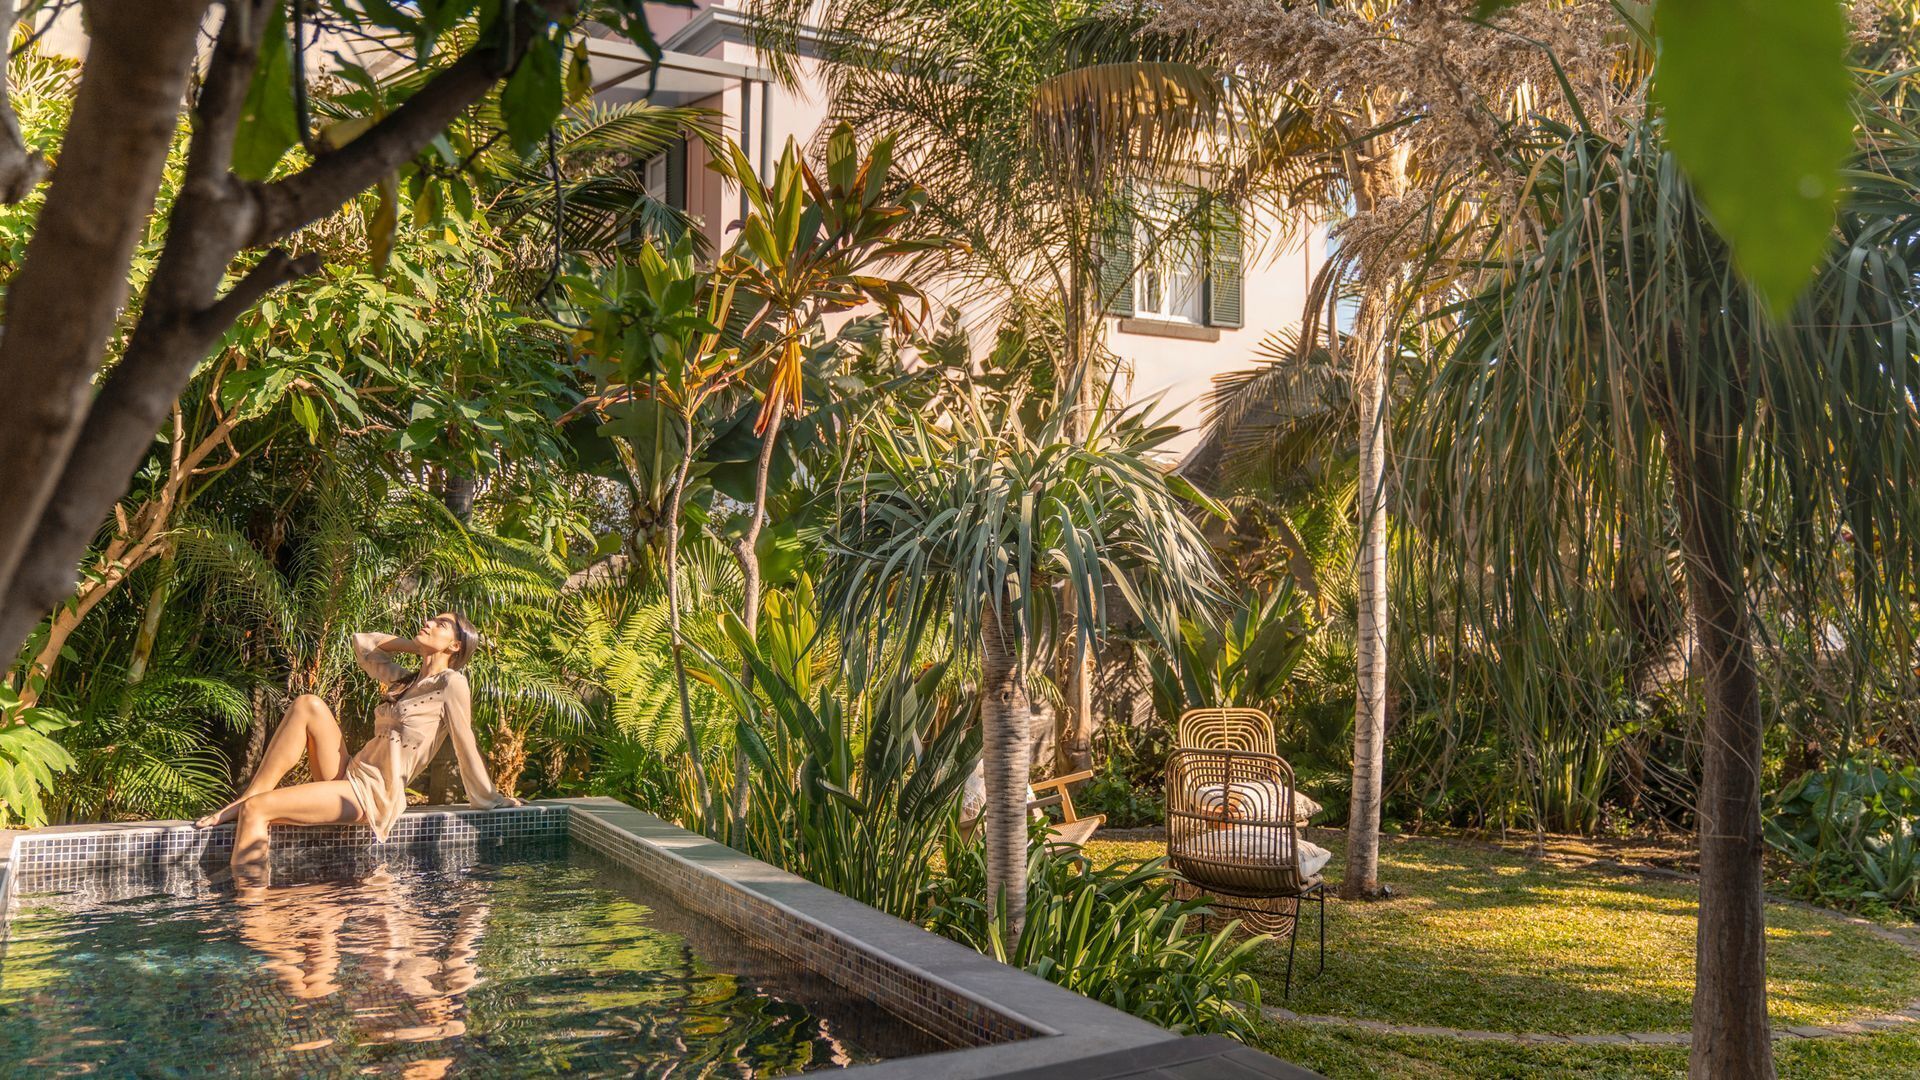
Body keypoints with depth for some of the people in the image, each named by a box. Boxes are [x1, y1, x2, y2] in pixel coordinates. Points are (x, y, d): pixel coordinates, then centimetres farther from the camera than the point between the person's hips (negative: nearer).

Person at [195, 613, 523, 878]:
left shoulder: (452, 683, -7)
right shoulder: (403, 679, 18)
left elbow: (466, 746, -5)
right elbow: (362, 642, 29)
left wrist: (489, 799, -1)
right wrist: (415, 645, 20)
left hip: (372, 795, -8)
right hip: (351, 776, 8)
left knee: (255, 809, -19)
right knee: (308, 704, -7)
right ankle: (248, 799, -8)